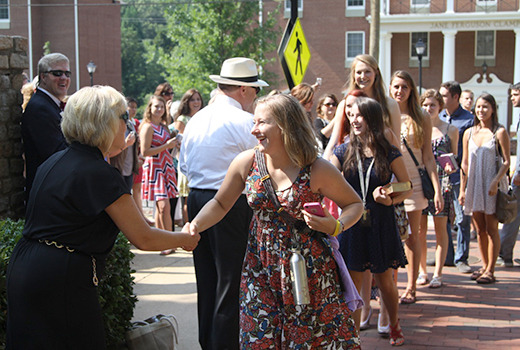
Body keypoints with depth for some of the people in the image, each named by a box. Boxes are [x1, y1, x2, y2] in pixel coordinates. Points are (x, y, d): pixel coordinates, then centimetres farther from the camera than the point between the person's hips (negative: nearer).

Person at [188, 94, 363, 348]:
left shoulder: (318, 170, -15)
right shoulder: (246, 162, -6)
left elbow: (354, 204, -2)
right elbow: (220, 204, 6)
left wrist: (336, 226, -21)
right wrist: (194, 227, -10)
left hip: (309, 271, -3)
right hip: (262, 268, 3)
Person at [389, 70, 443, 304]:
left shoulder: (421, 119, 4)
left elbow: (428, 157, 3)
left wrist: (437, 189, -4)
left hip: (413, 182, 0)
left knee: (411, 236, 3)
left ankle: (411, 287, 11)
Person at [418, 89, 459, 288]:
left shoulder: (450, 130, 6)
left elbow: (454, 158, 10)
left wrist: (451, 167, -11)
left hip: (441, 182, -1)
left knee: (440, 229, 1)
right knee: (420, 230, 3)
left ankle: (438, 274, 7)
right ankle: (422, 272, 14)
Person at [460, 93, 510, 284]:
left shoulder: (500, 132, -5)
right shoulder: (469, 133, 9)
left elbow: (506, 162, -7)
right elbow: (465, 163, 11)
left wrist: (496, 181, -19)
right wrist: (462, 189, 7)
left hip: (492, 185, -4)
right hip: (474, 184, 5)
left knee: (491, 229, -1)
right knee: (480, 230, 9)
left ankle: (490, 271, 4)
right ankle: (484, 266, 21)